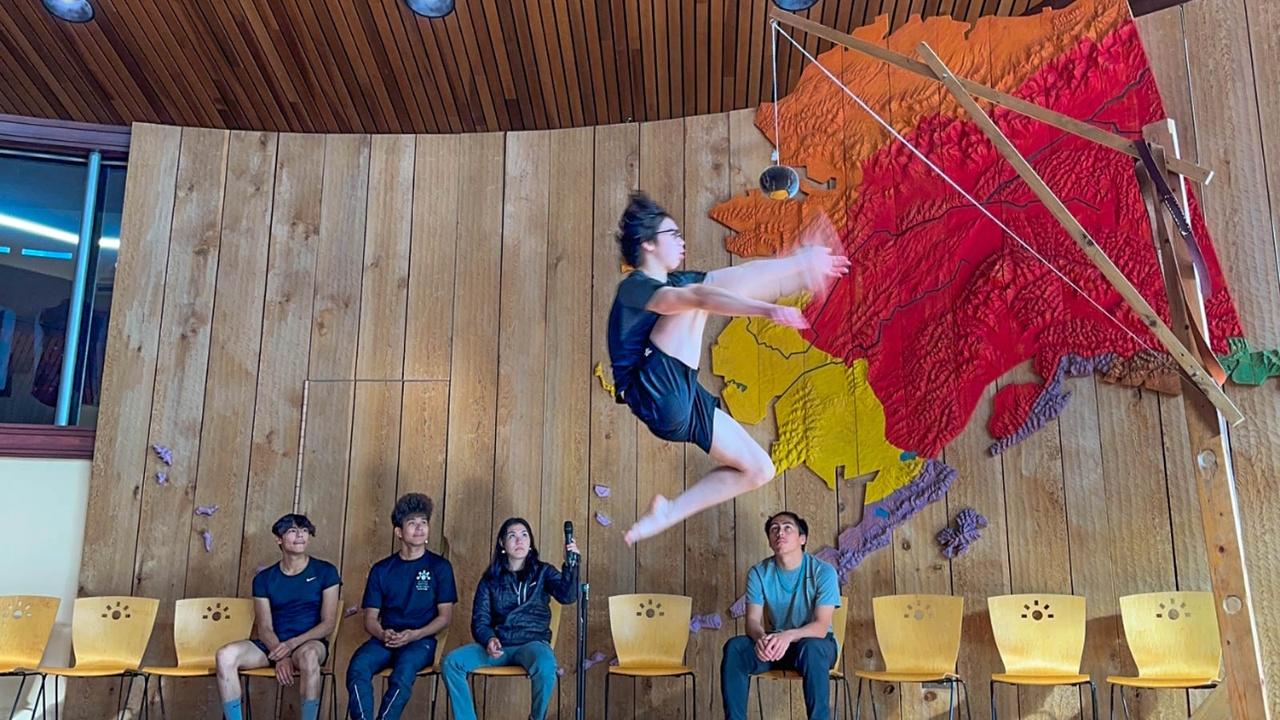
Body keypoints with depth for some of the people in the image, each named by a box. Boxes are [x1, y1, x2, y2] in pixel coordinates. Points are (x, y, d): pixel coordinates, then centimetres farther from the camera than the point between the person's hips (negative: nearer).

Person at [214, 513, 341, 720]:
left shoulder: (325, 572, 2)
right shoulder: (264, 578, 8)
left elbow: (328, 624, -3)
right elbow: (265, 628, 1)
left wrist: (292, 644, -18)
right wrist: (281, 656, -20)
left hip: (310, 643, -3)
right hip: (273, 645, 3)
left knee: (308, 655, -40)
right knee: (225, 655, -25)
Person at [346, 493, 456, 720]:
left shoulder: (439, 567, 6)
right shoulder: (381, 570, 13)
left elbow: (445, 616, 2)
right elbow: (370, 618, 10)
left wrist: (414, 635, -13)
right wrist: (383, 634, -13)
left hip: (421, 640, -2)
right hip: (385, 639, 2)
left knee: (404, 671, -36)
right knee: (357, 668, -30)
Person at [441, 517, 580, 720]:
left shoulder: (543, 572, 6)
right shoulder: (491, 577, 11)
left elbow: (568, 596, -12)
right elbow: (480, 620, 6)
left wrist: (571, 564, -29)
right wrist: (489, 639, -16)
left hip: (533, 643, -2)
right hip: (498, 645, 2)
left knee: (546, 666, -36)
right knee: (452, 661, -21)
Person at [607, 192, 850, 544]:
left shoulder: (675, 283, 21)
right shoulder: (634, 287, -8)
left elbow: (745, 278, 14)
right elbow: (698, 297, -27)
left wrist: (799, 260, 3)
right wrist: (768, 310, -39)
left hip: (684, 401, 9)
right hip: (657, 397, -9)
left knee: (759, 469, 8)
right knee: (700, 291, -17)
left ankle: (667, 513, 9)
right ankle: (807, 266, -24)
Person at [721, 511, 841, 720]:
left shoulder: (823, 571, -14)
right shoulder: (759, 572, -5)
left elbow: (821, 626, -21)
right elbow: (752, 620, -10)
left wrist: (789, 636, -41)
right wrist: (761, 637, -36)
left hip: (815, 642, -3)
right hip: (773, 643, 3)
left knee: (811, 649, -39)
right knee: (734, 647, -26)